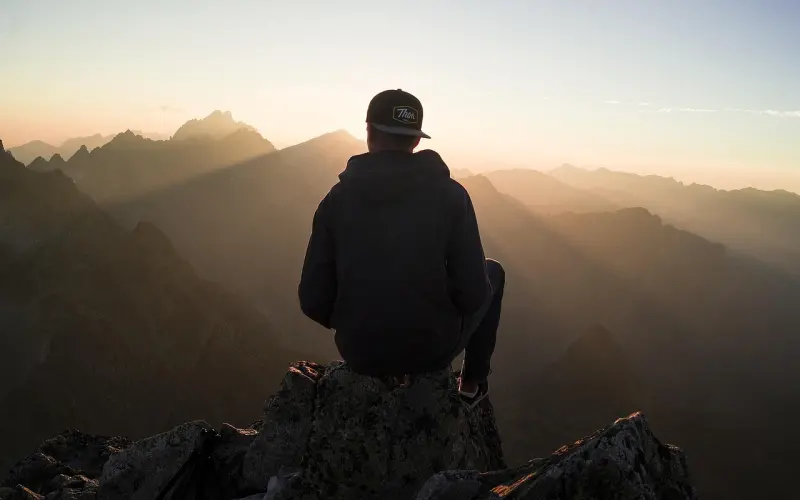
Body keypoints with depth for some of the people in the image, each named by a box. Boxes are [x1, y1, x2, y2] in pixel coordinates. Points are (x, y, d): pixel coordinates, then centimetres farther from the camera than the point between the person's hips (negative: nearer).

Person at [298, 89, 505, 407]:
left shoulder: (337, 198, -8)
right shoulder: (450, 193, -13)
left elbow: (314, 300, -7)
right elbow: (473, 293, -13)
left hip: (360, 353, 3)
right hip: (434, 348, -2)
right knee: (493, 272, 25)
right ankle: (472, 383, 33)